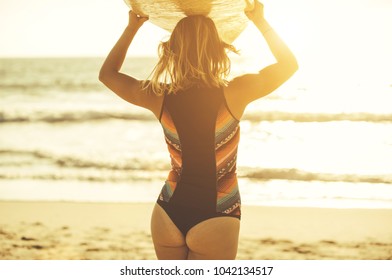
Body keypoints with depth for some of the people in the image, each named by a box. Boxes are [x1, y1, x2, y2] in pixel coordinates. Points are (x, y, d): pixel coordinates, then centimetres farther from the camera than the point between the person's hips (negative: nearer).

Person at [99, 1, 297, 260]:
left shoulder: (160, 98, -9)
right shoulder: (233, 95, -17)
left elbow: (107, 73, 10)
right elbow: (289, 64, -1)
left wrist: (133, 26, 14)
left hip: (168, 216, 3)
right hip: (215, 220, -3)